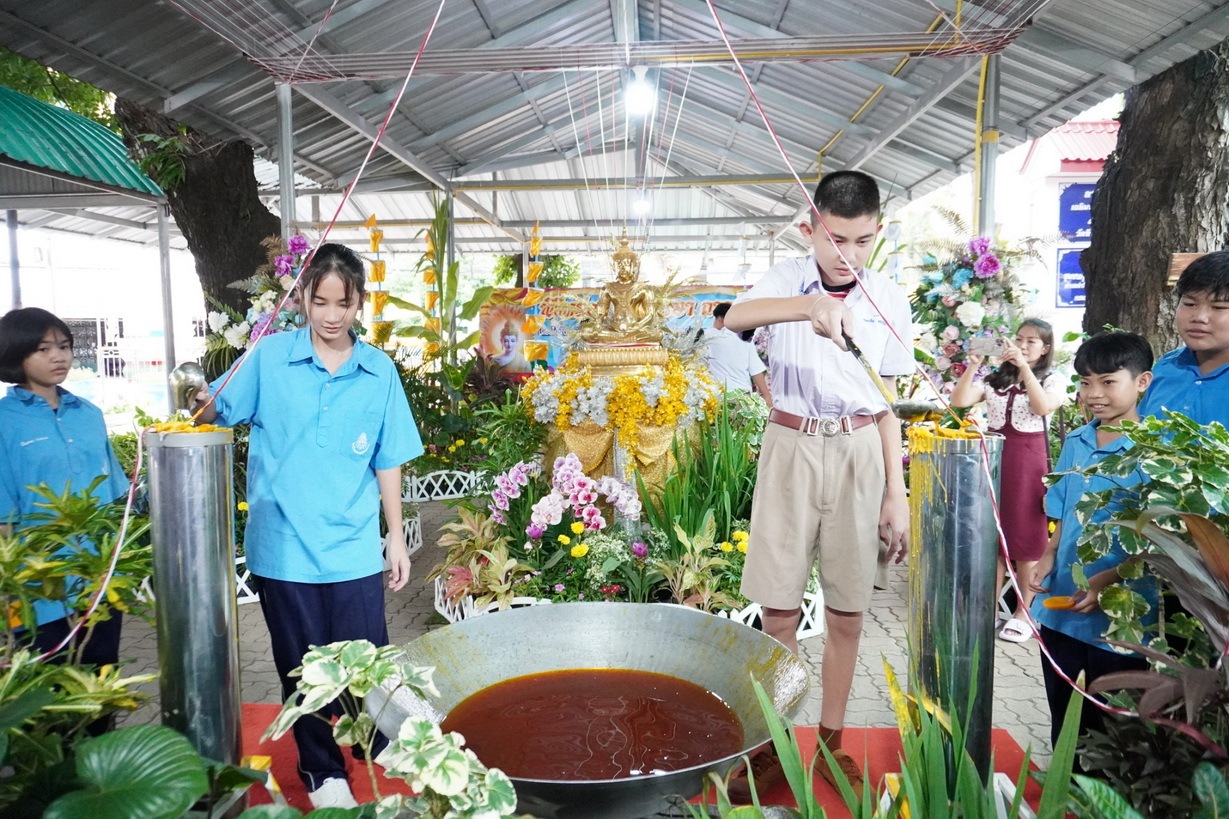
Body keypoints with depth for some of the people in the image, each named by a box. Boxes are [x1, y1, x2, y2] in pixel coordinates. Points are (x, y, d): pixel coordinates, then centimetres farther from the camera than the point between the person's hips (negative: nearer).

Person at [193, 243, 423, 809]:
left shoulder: (378, 371, 0)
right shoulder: (269, 356, -3)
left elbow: (388, 462, 4)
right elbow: (217, 413, 2)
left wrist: (397, 540, 5)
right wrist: (201, 407, -22)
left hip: (354, 549, 0)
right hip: (283, 545, 0)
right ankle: (322, 770, 35)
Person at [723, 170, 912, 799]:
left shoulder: (889, 299, 5)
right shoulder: (788, 280, -2)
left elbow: (887, 402, 8)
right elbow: (735, 316, -25)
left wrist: (897, 493, 5)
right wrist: (811, 306, -42)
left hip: (860, 454, 2)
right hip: (791, 447, -2)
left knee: (847, 612, 8)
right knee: (779, 611, 1)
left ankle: (831, 741, 25)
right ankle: (770, 748, 16)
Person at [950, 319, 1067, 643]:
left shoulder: (1052, 379, 4)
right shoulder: (995, 378, 12)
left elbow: (1043, 406, -18)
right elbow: (959, 401, -2)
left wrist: (1023, 366, -19)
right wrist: (973, 366, -11)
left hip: (1028, 459, -3)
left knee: (1026, 536, 3)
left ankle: (1023, 612, 13)